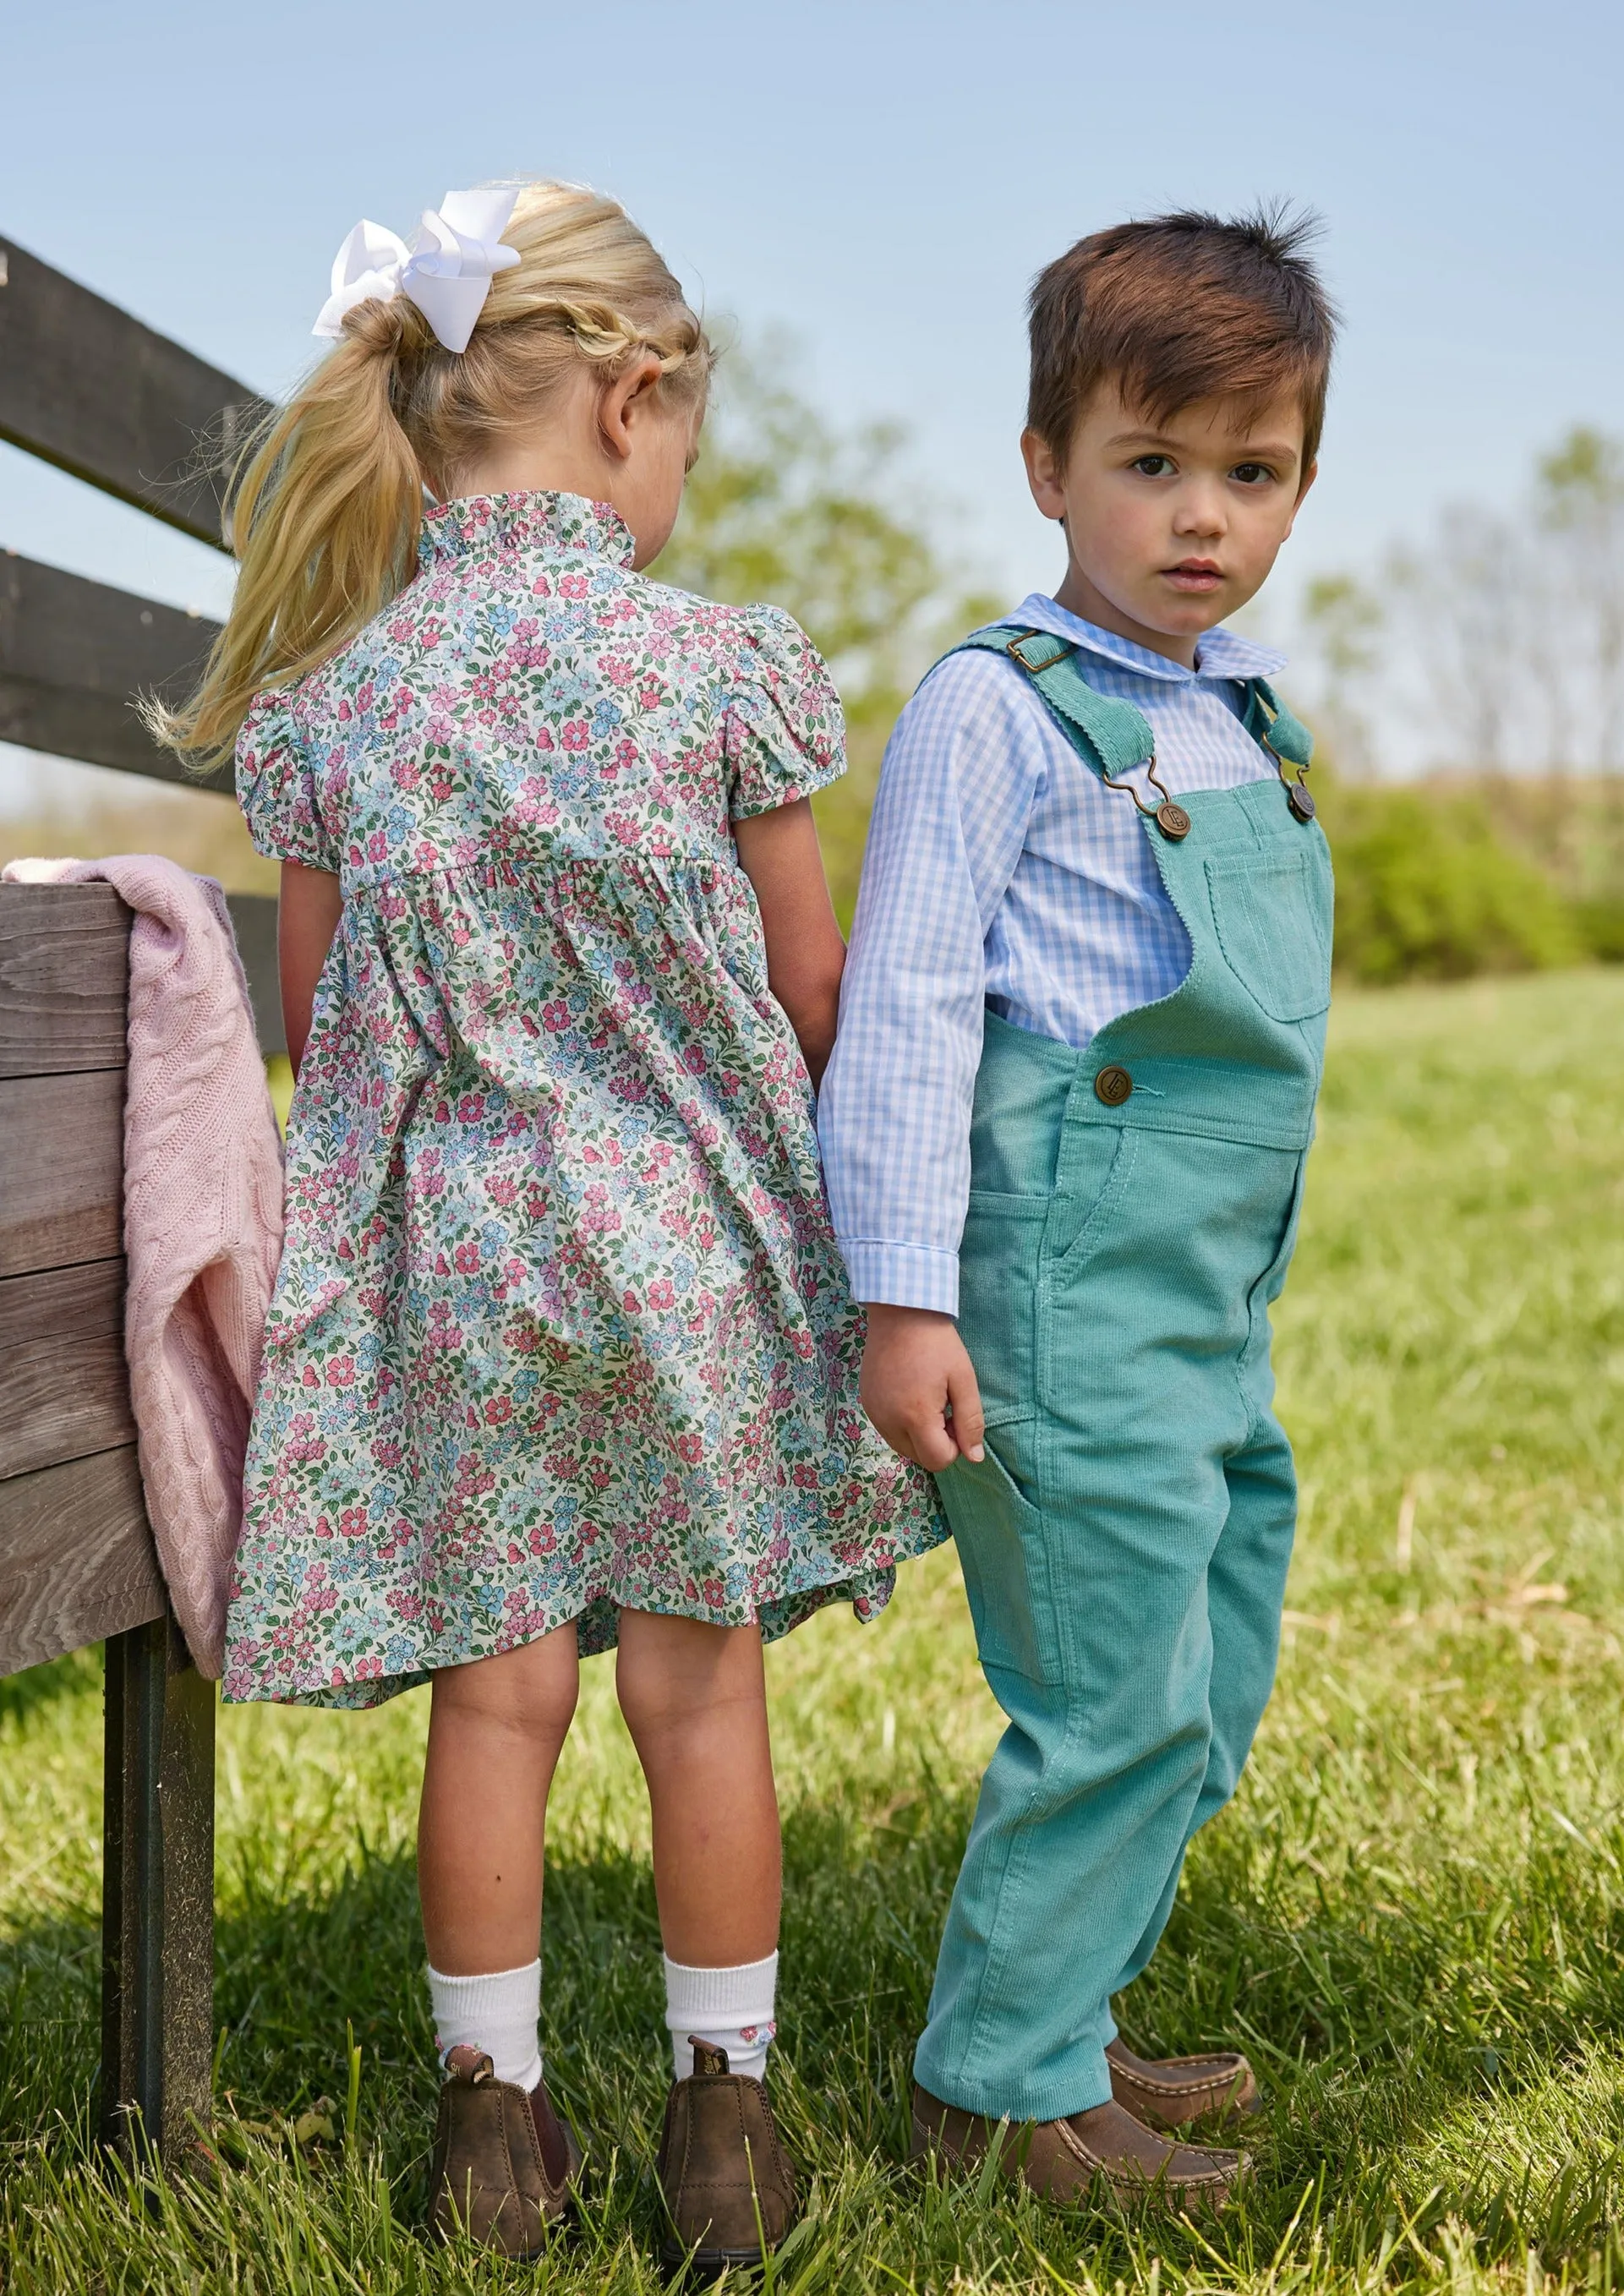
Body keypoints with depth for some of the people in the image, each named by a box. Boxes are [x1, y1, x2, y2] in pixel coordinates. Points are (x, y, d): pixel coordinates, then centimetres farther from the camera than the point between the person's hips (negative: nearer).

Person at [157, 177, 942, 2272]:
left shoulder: (327, 696, -2)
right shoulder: (723, 666, -9)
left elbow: (316, 1022, 4)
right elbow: (812, 993, -1)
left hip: (450, 1254, 2)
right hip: (695, 1243, -1)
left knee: (495, 1689, 12)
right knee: (700, 1685, 11)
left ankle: (494, 2118, 24)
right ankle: (722, 2119, 23)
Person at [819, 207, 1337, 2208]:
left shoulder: (1242, 715, 15)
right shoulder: (996, 709, -9)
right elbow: (903, 1012, -12)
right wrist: (904, 1295, -17)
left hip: (1214, 1302, 9)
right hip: (1069, 1280, -9)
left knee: (1213, 1688, 15)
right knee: (1119, 1699, -5)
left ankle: (1057, 2018, 30)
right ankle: (1001, 2081, 13)